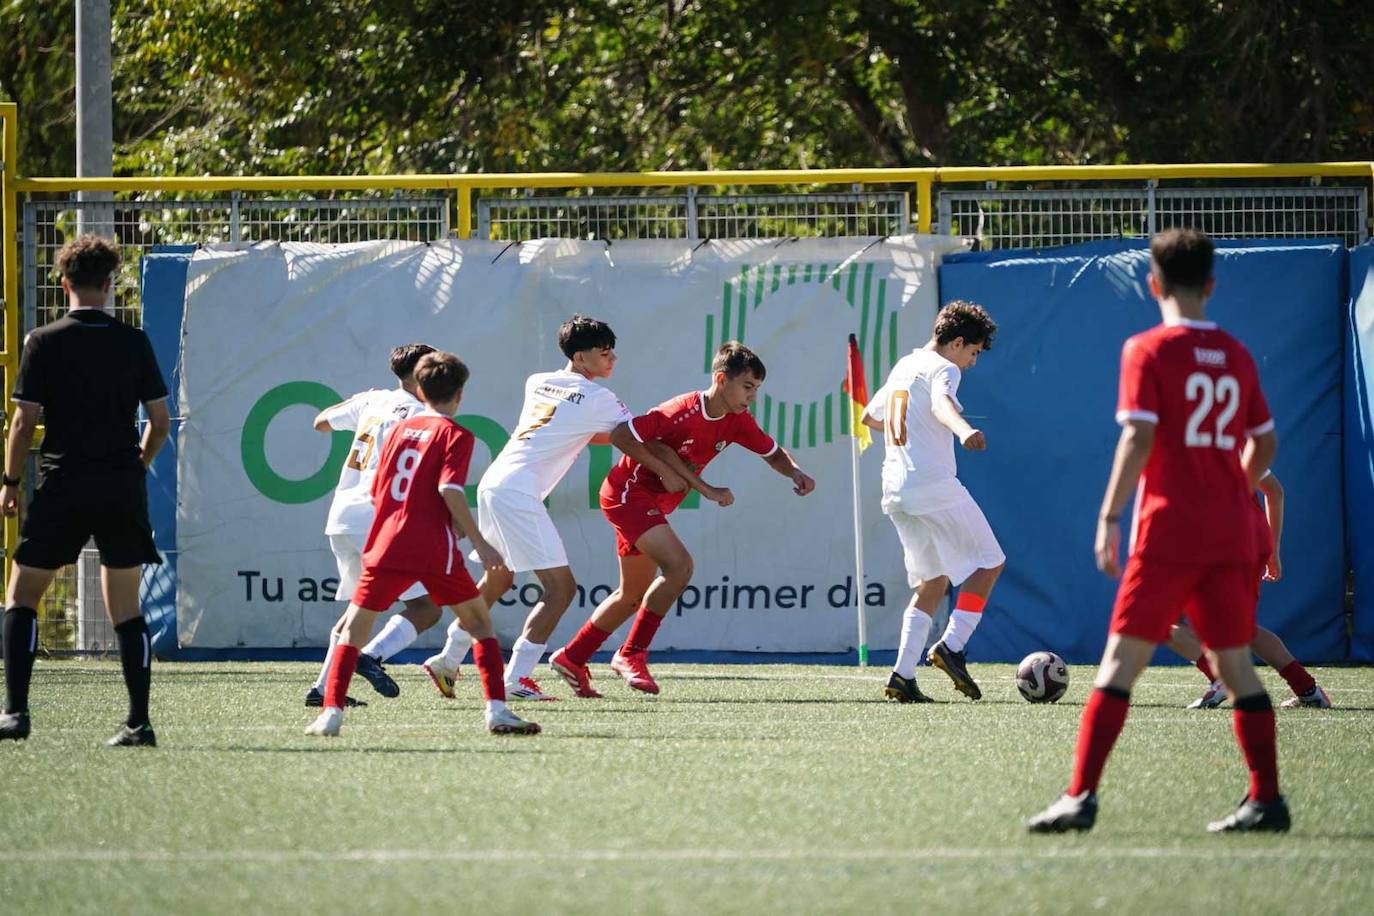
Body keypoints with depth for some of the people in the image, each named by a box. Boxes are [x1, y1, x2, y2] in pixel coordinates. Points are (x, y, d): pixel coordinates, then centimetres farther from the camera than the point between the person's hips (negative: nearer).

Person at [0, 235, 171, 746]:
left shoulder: (44, 342, -5)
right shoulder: (134, 343, 3)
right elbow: (160, 421, 5)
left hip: (65, 487, -3)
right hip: (123, 490, 3)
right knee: (126, 609, 8)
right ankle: (138, 723, 3)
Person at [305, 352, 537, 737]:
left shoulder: (400, 430, 16)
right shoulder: (455, 435, 1)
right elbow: (449, 489, -14)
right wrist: (479, 544, -10)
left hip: (387, 546, 3)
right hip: (435, 551, -3)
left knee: (354, 626, 10)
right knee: (479, 622, 11)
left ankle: (331, 712, -3)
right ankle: (497, 710, -1)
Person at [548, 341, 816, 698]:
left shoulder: (737, 421, -4)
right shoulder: (682, 413, -27)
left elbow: (773, 453, 10)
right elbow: (624, 435, -27)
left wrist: (795, 472, -13)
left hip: (653, 504, 9)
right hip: (628, 491, -9)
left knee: (633, 595, 17)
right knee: (679, 565, -25)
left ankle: (571, 658, 31)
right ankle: (632, 654, -16)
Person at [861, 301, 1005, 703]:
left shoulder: (904, 366, 20)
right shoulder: (942, 369, -6)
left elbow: (869, 416, 35)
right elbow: (941, 402, -30)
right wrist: (964, 429, -50)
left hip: (894, 490, 9)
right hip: (934, 485, -9)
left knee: (933, 581, 13)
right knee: (990, 562, 3)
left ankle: (903, 674, 0)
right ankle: (952, 646, -12)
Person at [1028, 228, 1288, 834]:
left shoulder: (1149, 351, -5)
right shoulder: (1236, 357, 11)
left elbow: (1139, 437, -15)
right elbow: (1264, 445, 17)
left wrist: (1110, 517, -14)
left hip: (1168, 533, -5)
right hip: (1233, 535, 5)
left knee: (1121, 660, -5)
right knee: (1235, 665, 12)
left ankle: (1081, 796, -12)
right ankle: (1267, 800, 9)